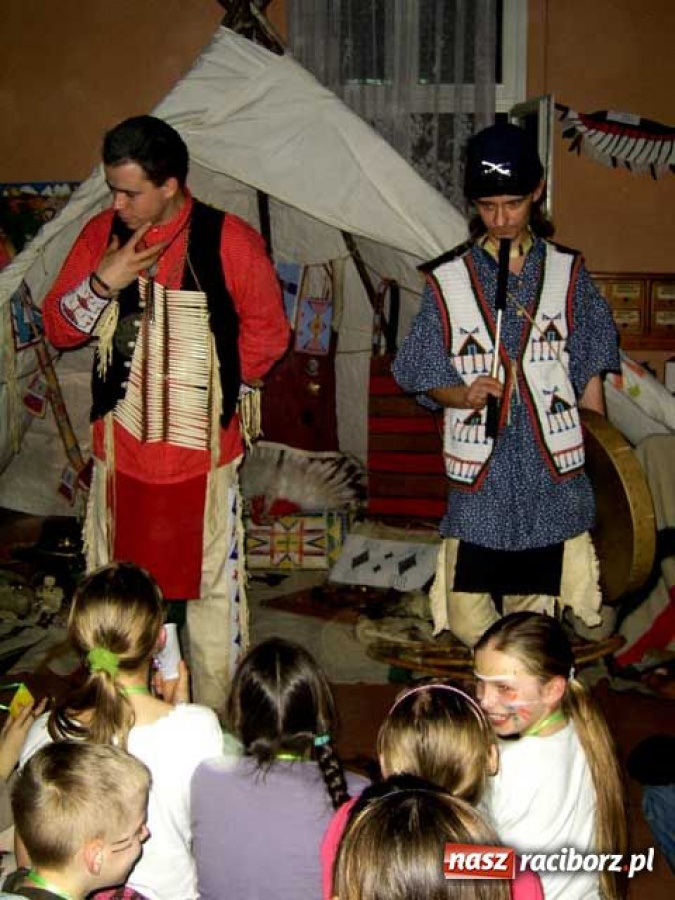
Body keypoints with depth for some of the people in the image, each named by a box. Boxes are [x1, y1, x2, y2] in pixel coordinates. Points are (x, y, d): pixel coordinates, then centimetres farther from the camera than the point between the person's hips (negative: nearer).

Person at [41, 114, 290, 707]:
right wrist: (103, 282, -15)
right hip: (120, 452, 3)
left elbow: (268, 331, -1)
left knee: (210, 594, 8)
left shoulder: (229, 240, -10)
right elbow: (58, 327, 2)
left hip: (203, 455, -3)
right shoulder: (101, 234, 1)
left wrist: (217, 385, -1)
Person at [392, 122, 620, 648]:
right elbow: (425, 378, 6)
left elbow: (590, 374, 8)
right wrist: (464, 394, -14)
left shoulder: (567, 273, 5)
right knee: (468, 624, -1)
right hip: (480, 474, 0)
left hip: (553, 473, 0)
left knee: (534, 622, 4)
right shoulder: (449, 280, 3)